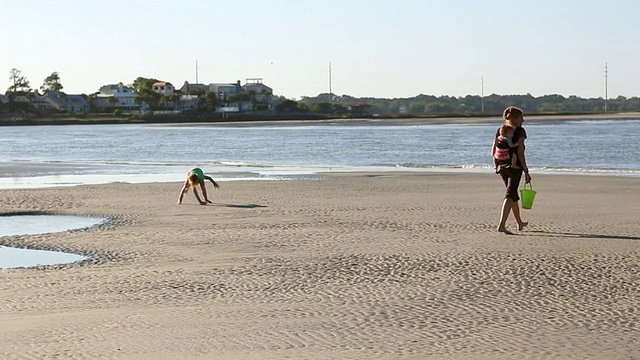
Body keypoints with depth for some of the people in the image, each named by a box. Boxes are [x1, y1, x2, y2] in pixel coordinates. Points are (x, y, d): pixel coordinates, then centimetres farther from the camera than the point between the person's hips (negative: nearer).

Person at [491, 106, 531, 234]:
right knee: (510, 195, -7)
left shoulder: (500, 131, 8)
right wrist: (526, 171, -12)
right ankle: (501, 225, -20)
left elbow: (493, 152, 6)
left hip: (502, 167, 6)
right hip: (515, 166, -6)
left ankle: (519, 223, 34)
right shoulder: (520, 131, -8)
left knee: (513, 194, 21)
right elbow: (520, 153, -14)